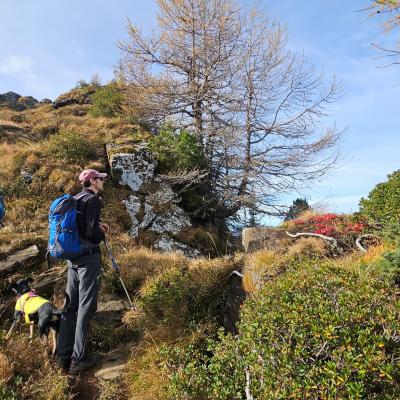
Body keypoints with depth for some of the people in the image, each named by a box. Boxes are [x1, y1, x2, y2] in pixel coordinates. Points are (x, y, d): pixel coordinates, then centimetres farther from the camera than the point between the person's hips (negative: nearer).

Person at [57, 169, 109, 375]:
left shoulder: (74, 199, 14)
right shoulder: (93, 199, -12)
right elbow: (92, 232, -19)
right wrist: (101, 234, 1)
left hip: (72, 257, 8)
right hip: (88, 257, -8)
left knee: (70, 305, 12)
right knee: (85, 307, -2)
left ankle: (64, 356, 20)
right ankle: (78, 359, 5)